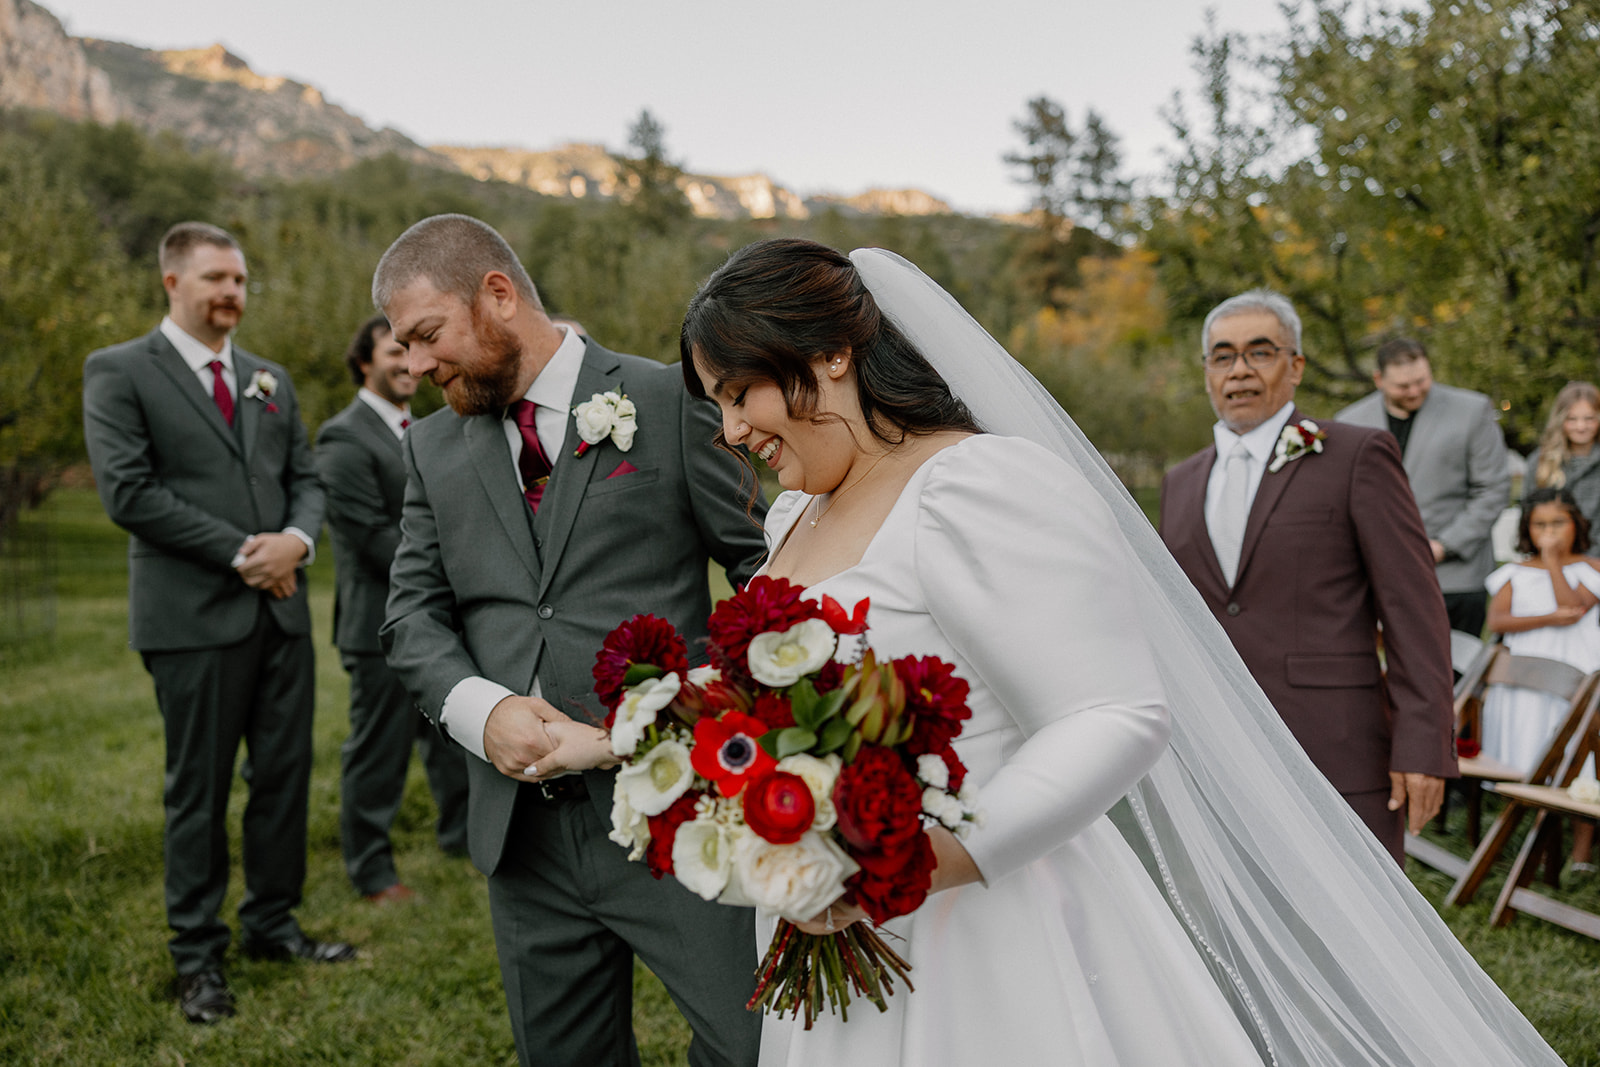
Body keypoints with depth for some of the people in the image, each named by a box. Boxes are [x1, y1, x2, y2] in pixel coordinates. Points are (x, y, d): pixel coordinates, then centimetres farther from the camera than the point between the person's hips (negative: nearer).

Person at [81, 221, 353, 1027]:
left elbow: (306, 479, 15)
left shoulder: (270, 380, 16)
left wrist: (296, 539, -8)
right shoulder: (118, 373, -2)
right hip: (194, 616, -5)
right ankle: (197, 954, 16)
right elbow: (128, 490, -12)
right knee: (198, 788, 3)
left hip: (281, 609, 6)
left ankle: (272, 923, 24)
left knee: (285, 773, 9)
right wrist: (239, 553, -14)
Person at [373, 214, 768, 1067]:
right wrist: (481, 710, -10)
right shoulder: (434, 447, 13)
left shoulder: (669, 403, -1)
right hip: (526, 828, 4)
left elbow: (772, 571, 0)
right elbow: (412, 614, 9)